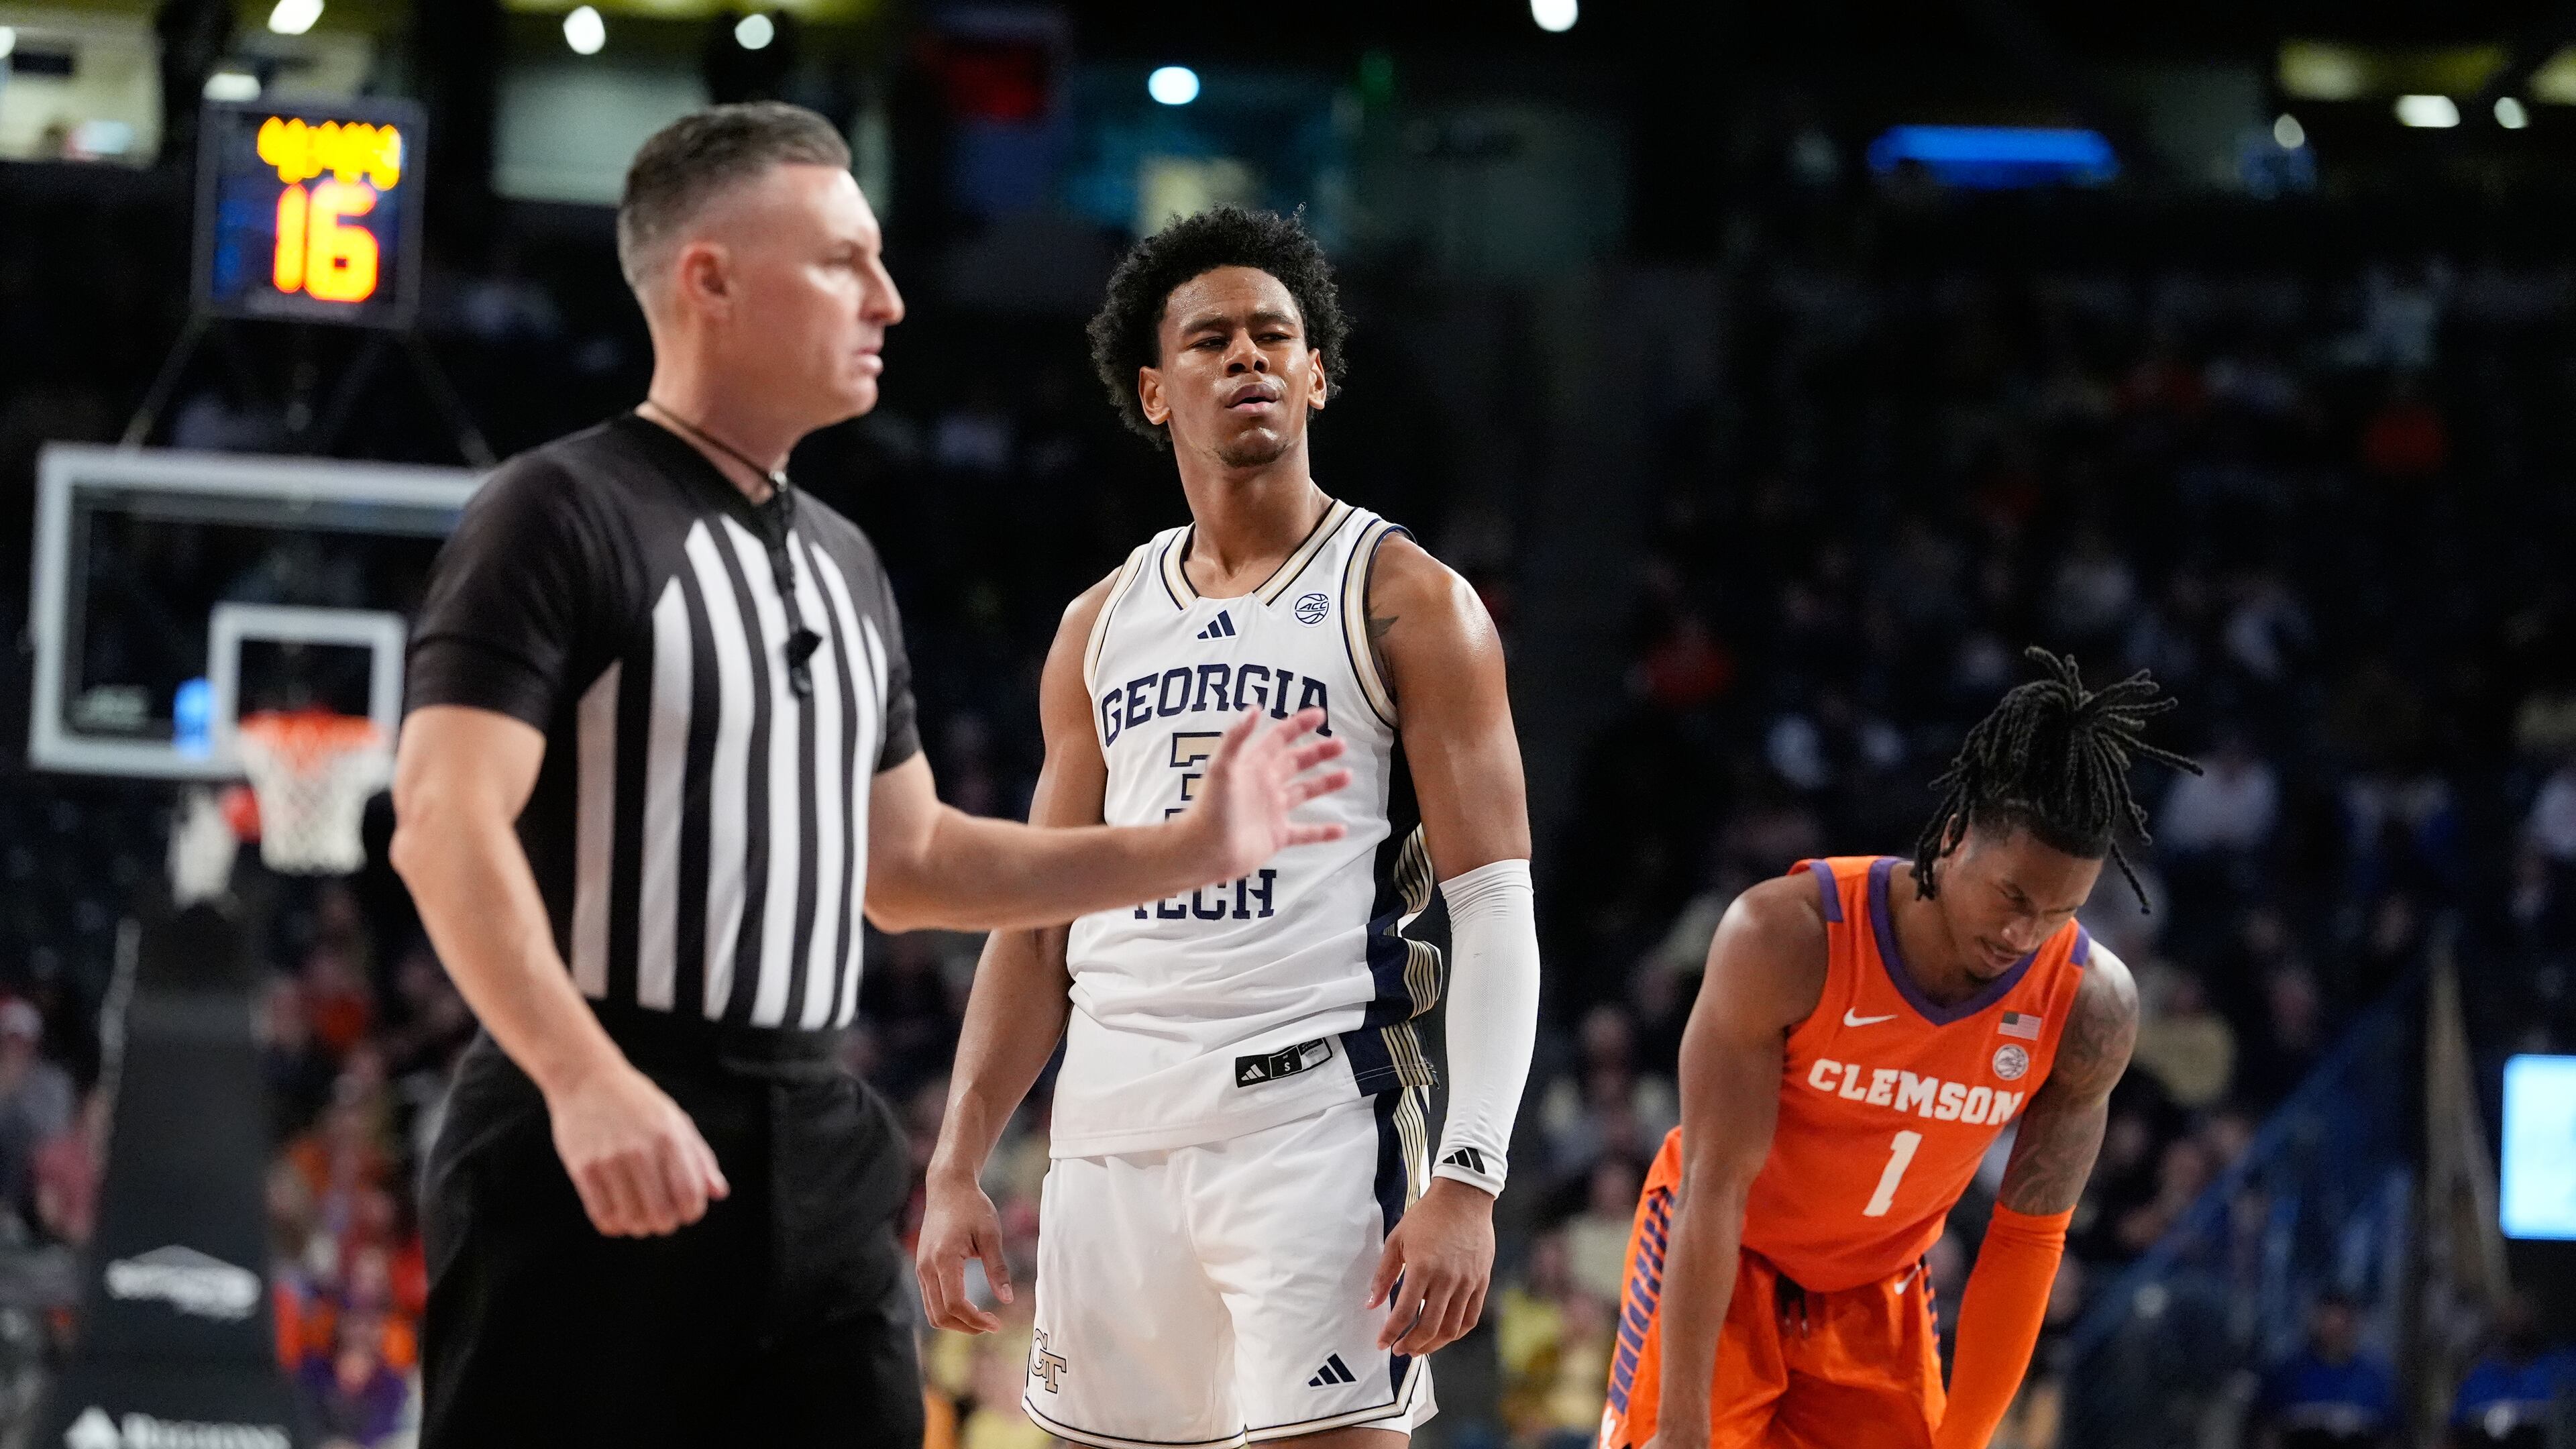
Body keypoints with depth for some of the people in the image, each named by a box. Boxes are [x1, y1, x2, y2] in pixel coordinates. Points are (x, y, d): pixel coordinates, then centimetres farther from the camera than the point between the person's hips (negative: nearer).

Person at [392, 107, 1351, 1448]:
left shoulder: (842, 563, 17)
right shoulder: (562, 517, -9)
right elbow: (444, 827, -19)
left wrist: (1185, 852, 19)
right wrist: (585, 1080, -31)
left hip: (813, 1156, 8)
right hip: (597, 1155, -8)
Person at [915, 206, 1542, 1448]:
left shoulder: (1406, 601, 0)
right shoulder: (1104, 626, 16)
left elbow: (1496, 916, -6)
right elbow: (1037, 927, 19)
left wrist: (1467, 1178, -17)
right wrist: (955, 1168, 9)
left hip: (1314, 1120, -6)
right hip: (1110, 1133, 6)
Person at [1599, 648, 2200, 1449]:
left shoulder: (2090, 1008, -19)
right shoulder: (1789, 937, -29)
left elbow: (2026, 1239, -8)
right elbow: (1715, 1187, -26)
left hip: (1879, 1294, 3)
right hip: (1722, 1261, -3)